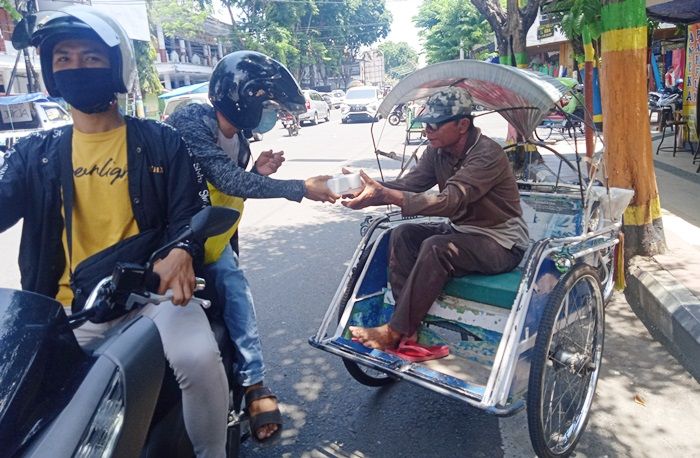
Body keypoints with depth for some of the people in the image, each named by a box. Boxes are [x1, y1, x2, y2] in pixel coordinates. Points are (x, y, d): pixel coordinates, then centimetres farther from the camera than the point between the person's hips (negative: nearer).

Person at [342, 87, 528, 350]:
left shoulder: (487, 155, -25)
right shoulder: (438, 151, 0)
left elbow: (449, 202, -36)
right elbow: (408, 184, -6)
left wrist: (385, 195, -43)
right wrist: (373, 189, -27)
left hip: (501, 242, -8)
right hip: (462, 230, 8)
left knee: (436, 248, -31)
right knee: (402, 235, -11)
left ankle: (396, 332, -21)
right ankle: (408, 326, -12)